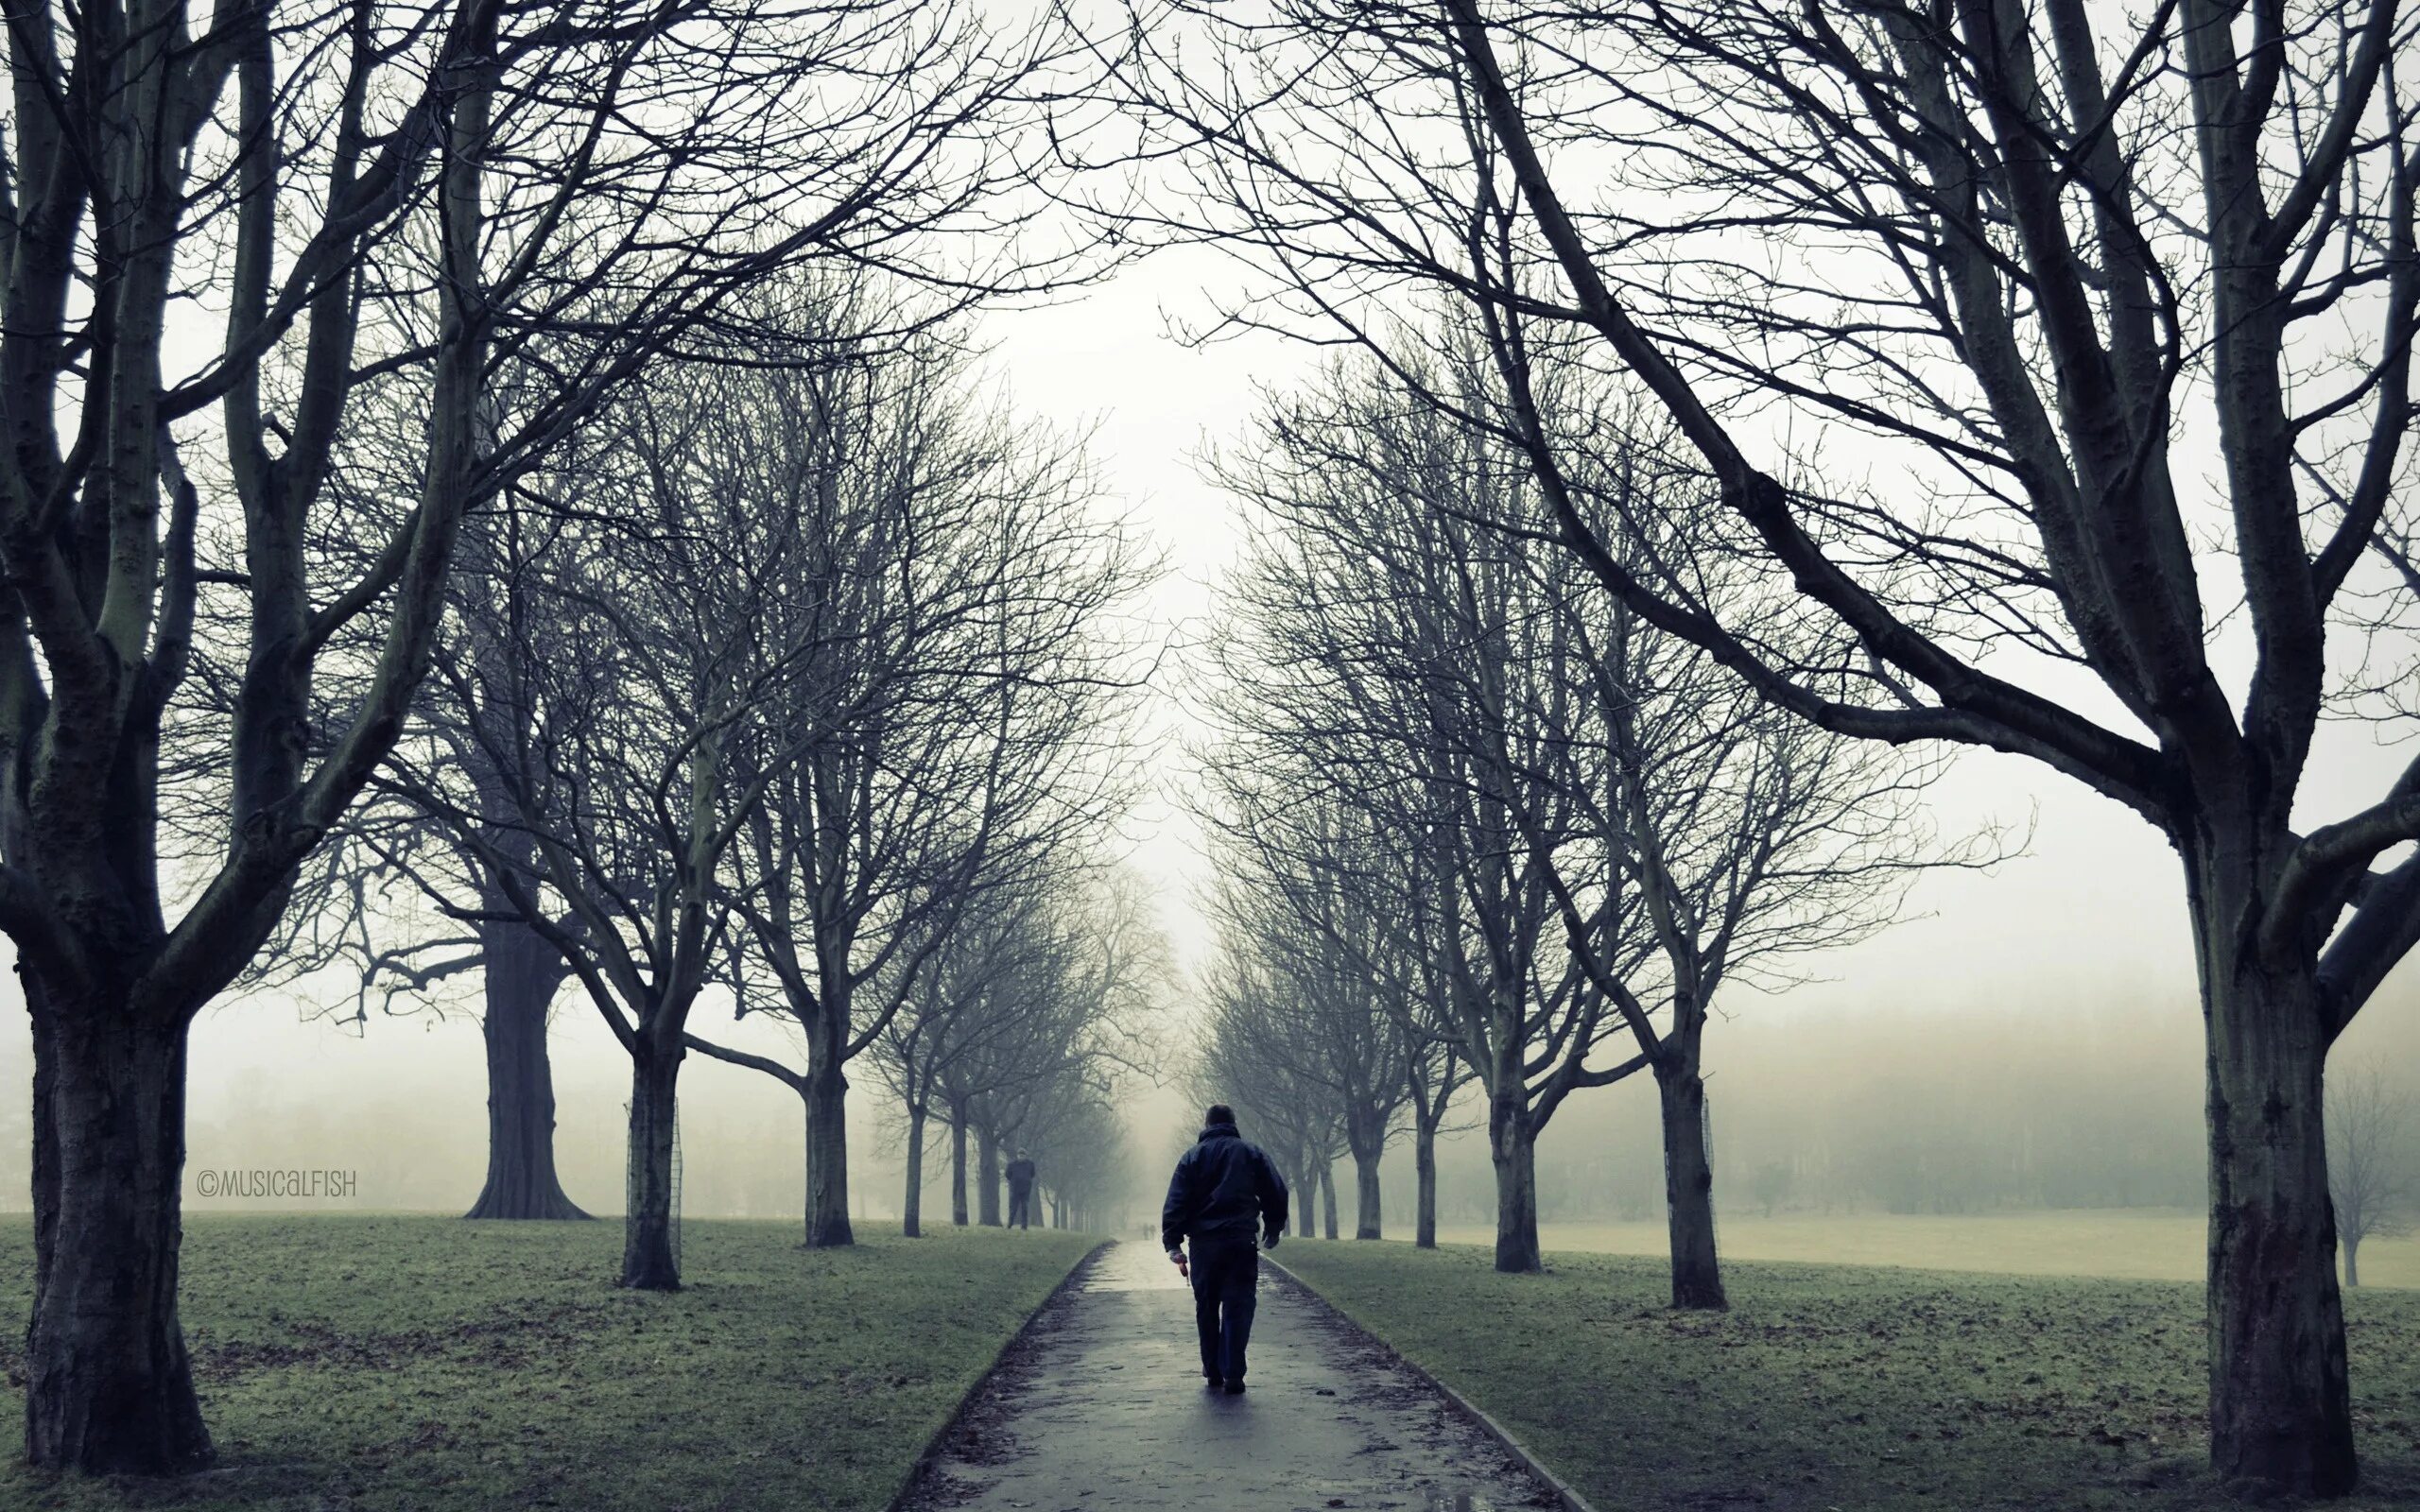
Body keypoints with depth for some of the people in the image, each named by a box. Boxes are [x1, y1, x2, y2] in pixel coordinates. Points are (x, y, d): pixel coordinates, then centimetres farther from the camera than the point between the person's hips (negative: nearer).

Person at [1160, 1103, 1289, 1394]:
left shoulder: (1192, 1157, 6)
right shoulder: (1252, 1154, 6)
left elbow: (1176, 1203, -2)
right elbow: (1276, 1193, 7)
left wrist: (1172, 1242, -3)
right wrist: (1272, 1230, 19)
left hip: (1204, 1244, 1)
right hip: (1242, 1243, -1)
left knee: (1206, 1310, 13)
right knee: (1237, 1309, -1)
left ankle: (1212, 1372, 16)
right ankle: (1233, 1375, -10)